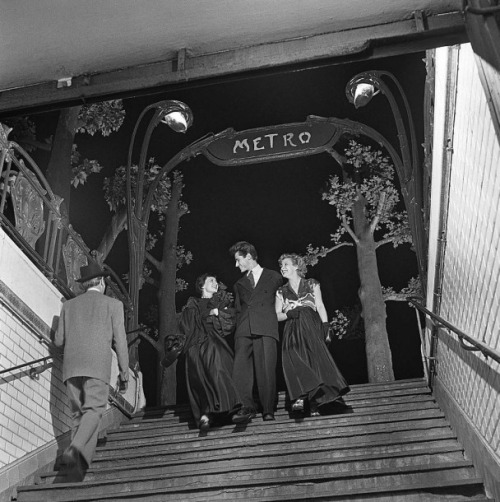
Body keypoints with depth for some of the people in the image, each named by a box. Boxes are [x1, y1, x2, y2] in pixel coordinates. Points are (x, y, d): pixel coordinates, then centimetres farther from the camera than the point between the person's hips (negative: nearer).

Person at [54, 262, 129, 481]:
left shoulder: (69, 305, 16)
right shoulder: (113, 305, 8)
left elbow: (58, 340, 14)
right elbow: (120, 342, 3)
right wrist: (124, 372, 8)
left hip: (71, 366, 4)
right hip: (98, 366, -3)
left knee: (78, 414, 8)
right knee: (93, 410, -6)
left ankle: (80, 463, 1)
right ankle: (74, 450, -29)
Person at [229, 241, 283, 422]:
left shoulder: (274, 277, 16)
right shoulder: (239, 284, 26)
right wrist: (239, 327, 11)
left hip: (266, 328, -3)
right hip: (244, 330, 4)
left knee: (266, 369, -11)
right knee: (240, 369, -11)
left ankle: (268, 410, -5)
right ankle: (247, 407, -10)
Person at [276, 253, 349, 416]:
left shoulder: (312, 284, 13)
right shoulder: (281, 292, 18)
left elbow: (320, 307, 6)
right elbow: (276, 316, 13)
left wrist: (325, 326, -8)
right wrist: (288, 314, -9)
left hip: (312, 328, -1)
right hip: (293, 332, 2)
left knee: (316, 360, -16)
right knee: (295, 362, -20)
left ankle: (314, 404, -15)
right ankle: (300, 397, -27)